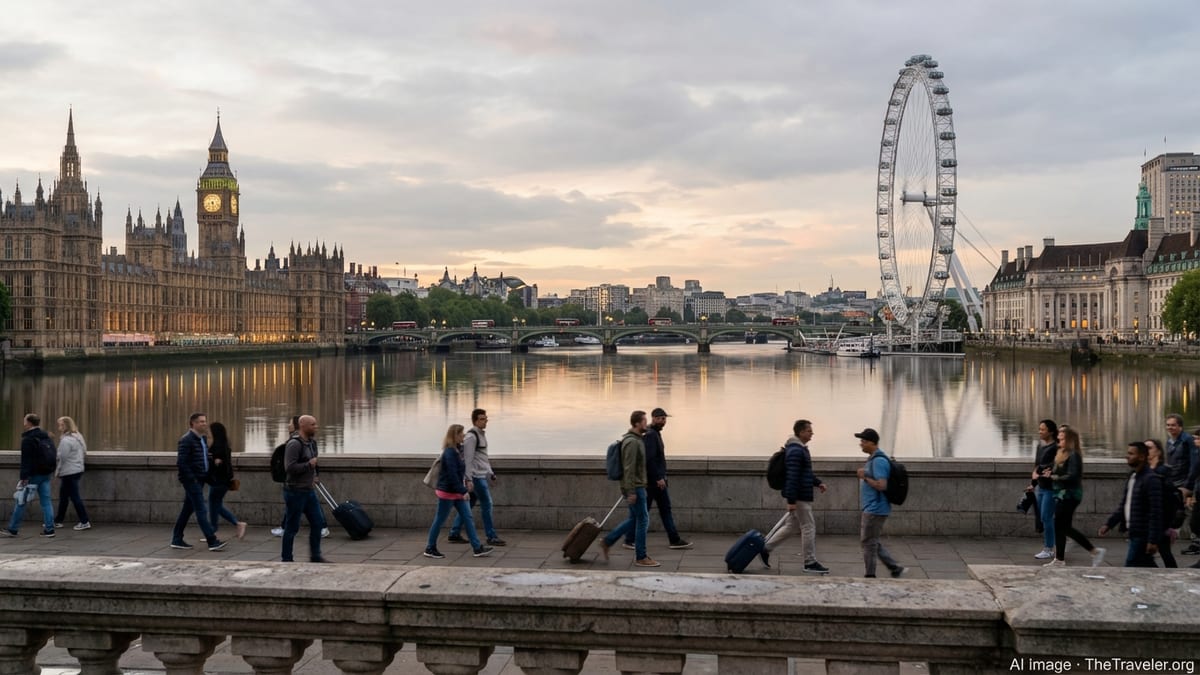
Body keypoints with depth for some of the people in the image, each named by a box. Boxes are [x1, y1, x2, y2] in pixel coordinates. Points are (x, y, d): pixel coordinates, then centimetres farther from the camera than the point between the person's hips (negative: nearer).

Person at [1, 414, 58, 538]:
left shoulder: (27, 439, -12)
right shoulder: (47, 438, 13)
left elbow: (25, 460, -17)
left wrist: (24, 477, -18)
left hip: (33, 475, -7)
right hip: (46, 474, 7)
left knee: (21, 501, 3)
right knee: (46, 501, 5)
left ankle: (12, 529, 10)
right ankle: (49, 529, 1)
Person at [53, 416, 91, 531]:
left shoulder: (66, 440, -18)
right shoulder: (78, 437, 10)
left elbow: (62, 458, -16)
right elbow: (84, 453, 14)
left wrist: (57, 470, -4)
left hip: (68, 473, -10)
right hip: (78, 470, 10)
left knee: (75, 497, -5)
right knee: (63, 496, 17)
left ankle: (85, 522, -2)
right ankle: (58, 521, 25)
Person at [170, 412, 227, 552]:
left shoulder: (203, 439, 14)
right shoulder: (186, 440, -14)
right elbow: (181, 462, -19)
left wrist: (207, 476, 9)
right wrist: (191, 478, -18)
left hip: (199, 480, 9)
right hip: (191, 480, -9)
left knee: (187, 510, 14)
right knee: (201, 511, -9)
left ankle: (177, 540, 22)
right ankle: (212, 541, -10)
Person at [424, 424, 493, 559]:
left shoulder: (457, 450, 10)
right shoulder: (450, 452, -20)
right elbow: (452, 475, -25)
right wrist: (463, 491, -23)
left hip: (456, 492, 10)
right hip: (448, 491, -9)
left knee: (468, 518, 6)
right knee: (439, 520, 3)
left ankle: (478, 548, 6)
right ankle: (430, 549, 15)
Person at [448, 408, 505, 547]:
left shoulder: (482, 434, 16)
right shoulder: (471, 436, -14)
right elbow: (468, 459, -18)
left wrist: (491, 473, 21)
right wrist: (469, 479, -21)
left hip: (482, 475, 9)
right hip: (476, 476, -9)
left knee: (468, 504, 12)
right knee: (486, 505, -6)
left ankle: (455, 534, 18)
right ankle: (492, 537, 0)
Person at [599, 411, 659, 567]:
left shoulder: (636, 440, 13)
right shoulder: (632, 442, -19)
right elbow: (629, 469, -22)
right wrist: (631, 492, -22)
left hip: (637, 486, 10)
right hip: (634, 488, -10)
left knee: (634, 519, 15)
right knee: (642, 520, -2)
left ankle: (607, 541, 20)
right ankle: (640, 557, 6)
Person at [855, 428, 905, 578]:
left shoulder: (879, 461, -18)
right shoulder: (873, 459, 14)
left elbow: (881, 485, -25)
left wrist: (864, 477, -17)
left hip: (875, 510, -10)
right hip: (871, 509, 10)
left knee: (868, 542, -1)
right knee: (871, 541, 15)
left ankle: (870, 576, 9)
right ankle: (895, 568, 18)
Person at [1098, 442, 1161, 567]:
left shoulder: (1151, 479, -16)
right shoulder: (1133, 477, 13)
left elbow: (1155, 513, -20)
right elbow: (1124, 505, 18)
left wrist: (1153, 540, -22)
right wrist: (1109, 524, 9)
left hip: (1143, 535, -9)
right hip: (1135, 533, 9)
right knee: (1147, 568, 15)